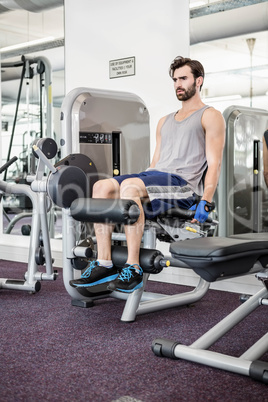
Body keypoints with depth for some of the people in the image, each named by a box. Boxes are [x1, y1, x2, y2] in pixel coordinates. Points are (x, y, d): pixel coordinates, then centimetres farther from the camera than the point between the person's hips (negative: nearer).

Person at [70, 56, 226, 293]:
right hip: (154, 178, 7)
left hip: (183, 185, -7)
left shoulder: (210, 116, 8)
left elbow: (214, 164, -3)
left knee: (130, 185, -35)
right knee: (102, 187, -17)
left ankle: (133, 269, -31)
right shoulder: (165, 121, 30)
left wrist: (205, 203, -15)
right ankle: (104, 264, -19)